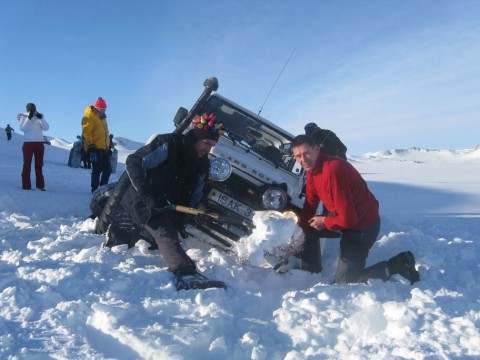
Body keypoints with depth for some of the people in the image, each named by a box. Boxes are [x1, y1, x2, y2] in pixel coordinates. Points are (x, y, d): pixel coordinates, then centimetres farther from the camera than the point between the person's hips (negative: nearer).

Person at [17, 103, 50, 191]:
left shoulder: (39, 117, 10)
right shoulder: (23, 117, 3)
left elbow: (46, 128, -2)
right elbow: (23, 128, -13)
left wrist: (41, 118, -13)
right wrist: (29, 118, -19)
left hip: (39, 143, 3)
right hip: (28, 143, -3)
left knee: (39, 164, 7)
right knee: (27, 164, -2)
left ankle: (40, 184, 12)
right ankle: (26, 185, -1)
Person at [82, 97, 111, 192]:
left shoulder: (102, 118, 20)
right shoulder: (90, 117, -8)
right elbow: (86, 132, -17)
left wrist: (108, 145, 24)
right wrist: (90, 144, -21)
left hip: (103, 148, 9)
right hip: (95, 148, -9)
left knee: (108, 170, 9)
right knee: (97, 170, -5)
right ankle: (95, 190, 3)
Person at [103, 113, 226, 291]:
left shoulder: (202, 165, 3)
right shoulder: (168, 144, -19)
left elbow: (192, 198, 7)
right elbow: (133, 162, -24)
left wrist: (180, 220, -10)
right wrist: (147, 196, -34)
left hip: (159, 205, 9)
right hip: (137, 197, -9)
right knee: (164, 232, -28)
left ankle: (117, 235, 28)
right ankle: (186, 274, -45)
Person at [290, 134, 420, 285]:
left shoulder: (333, 170, -32)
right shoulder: (312, 170, -1)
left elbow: (347, 219, -31)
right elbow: (310, 204, 8)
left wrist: (325, 222, -13)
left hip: (362, 225, -9)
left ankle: (400, 264, 1)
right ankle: (312, 273, 26)